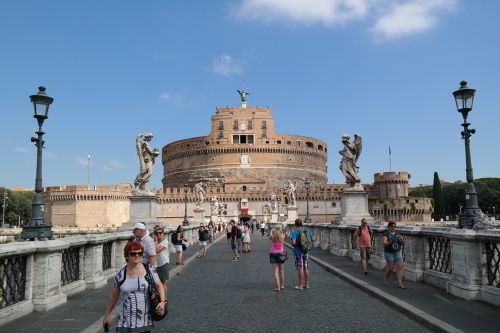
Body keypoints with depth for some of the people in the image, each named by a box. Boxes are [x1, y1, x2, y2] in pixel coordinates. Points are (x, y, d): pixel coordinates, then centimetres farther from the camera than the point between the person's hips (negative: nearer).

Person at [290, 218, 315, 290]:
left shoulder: (294, 232, -14)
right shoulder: (307, 231, 4)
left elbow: (293, 242, -25)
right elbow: (313, 239, 13)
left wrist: (292, 244, -2)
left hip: (298, 252, -5)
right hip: (306, 252, 5)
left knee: (300, 268, -1)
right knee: (306, 268, 11)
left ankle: (300, 285, 5)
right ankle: (306, 284, 18)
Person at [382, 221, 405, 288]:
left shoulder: (398, 233, 5)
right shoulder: (386, 234, -8)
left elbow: (403, 243, 2)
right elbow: (384, 243, -18)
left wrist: (401, 240, -20)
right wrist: (387, 243, -40)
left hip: (398, 252, 4)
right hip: (389, 253, -4)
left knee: (400, 267, -4)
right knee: (390, 267, 2)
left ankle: (400, 283, -2)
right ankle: (385, 279, 28)